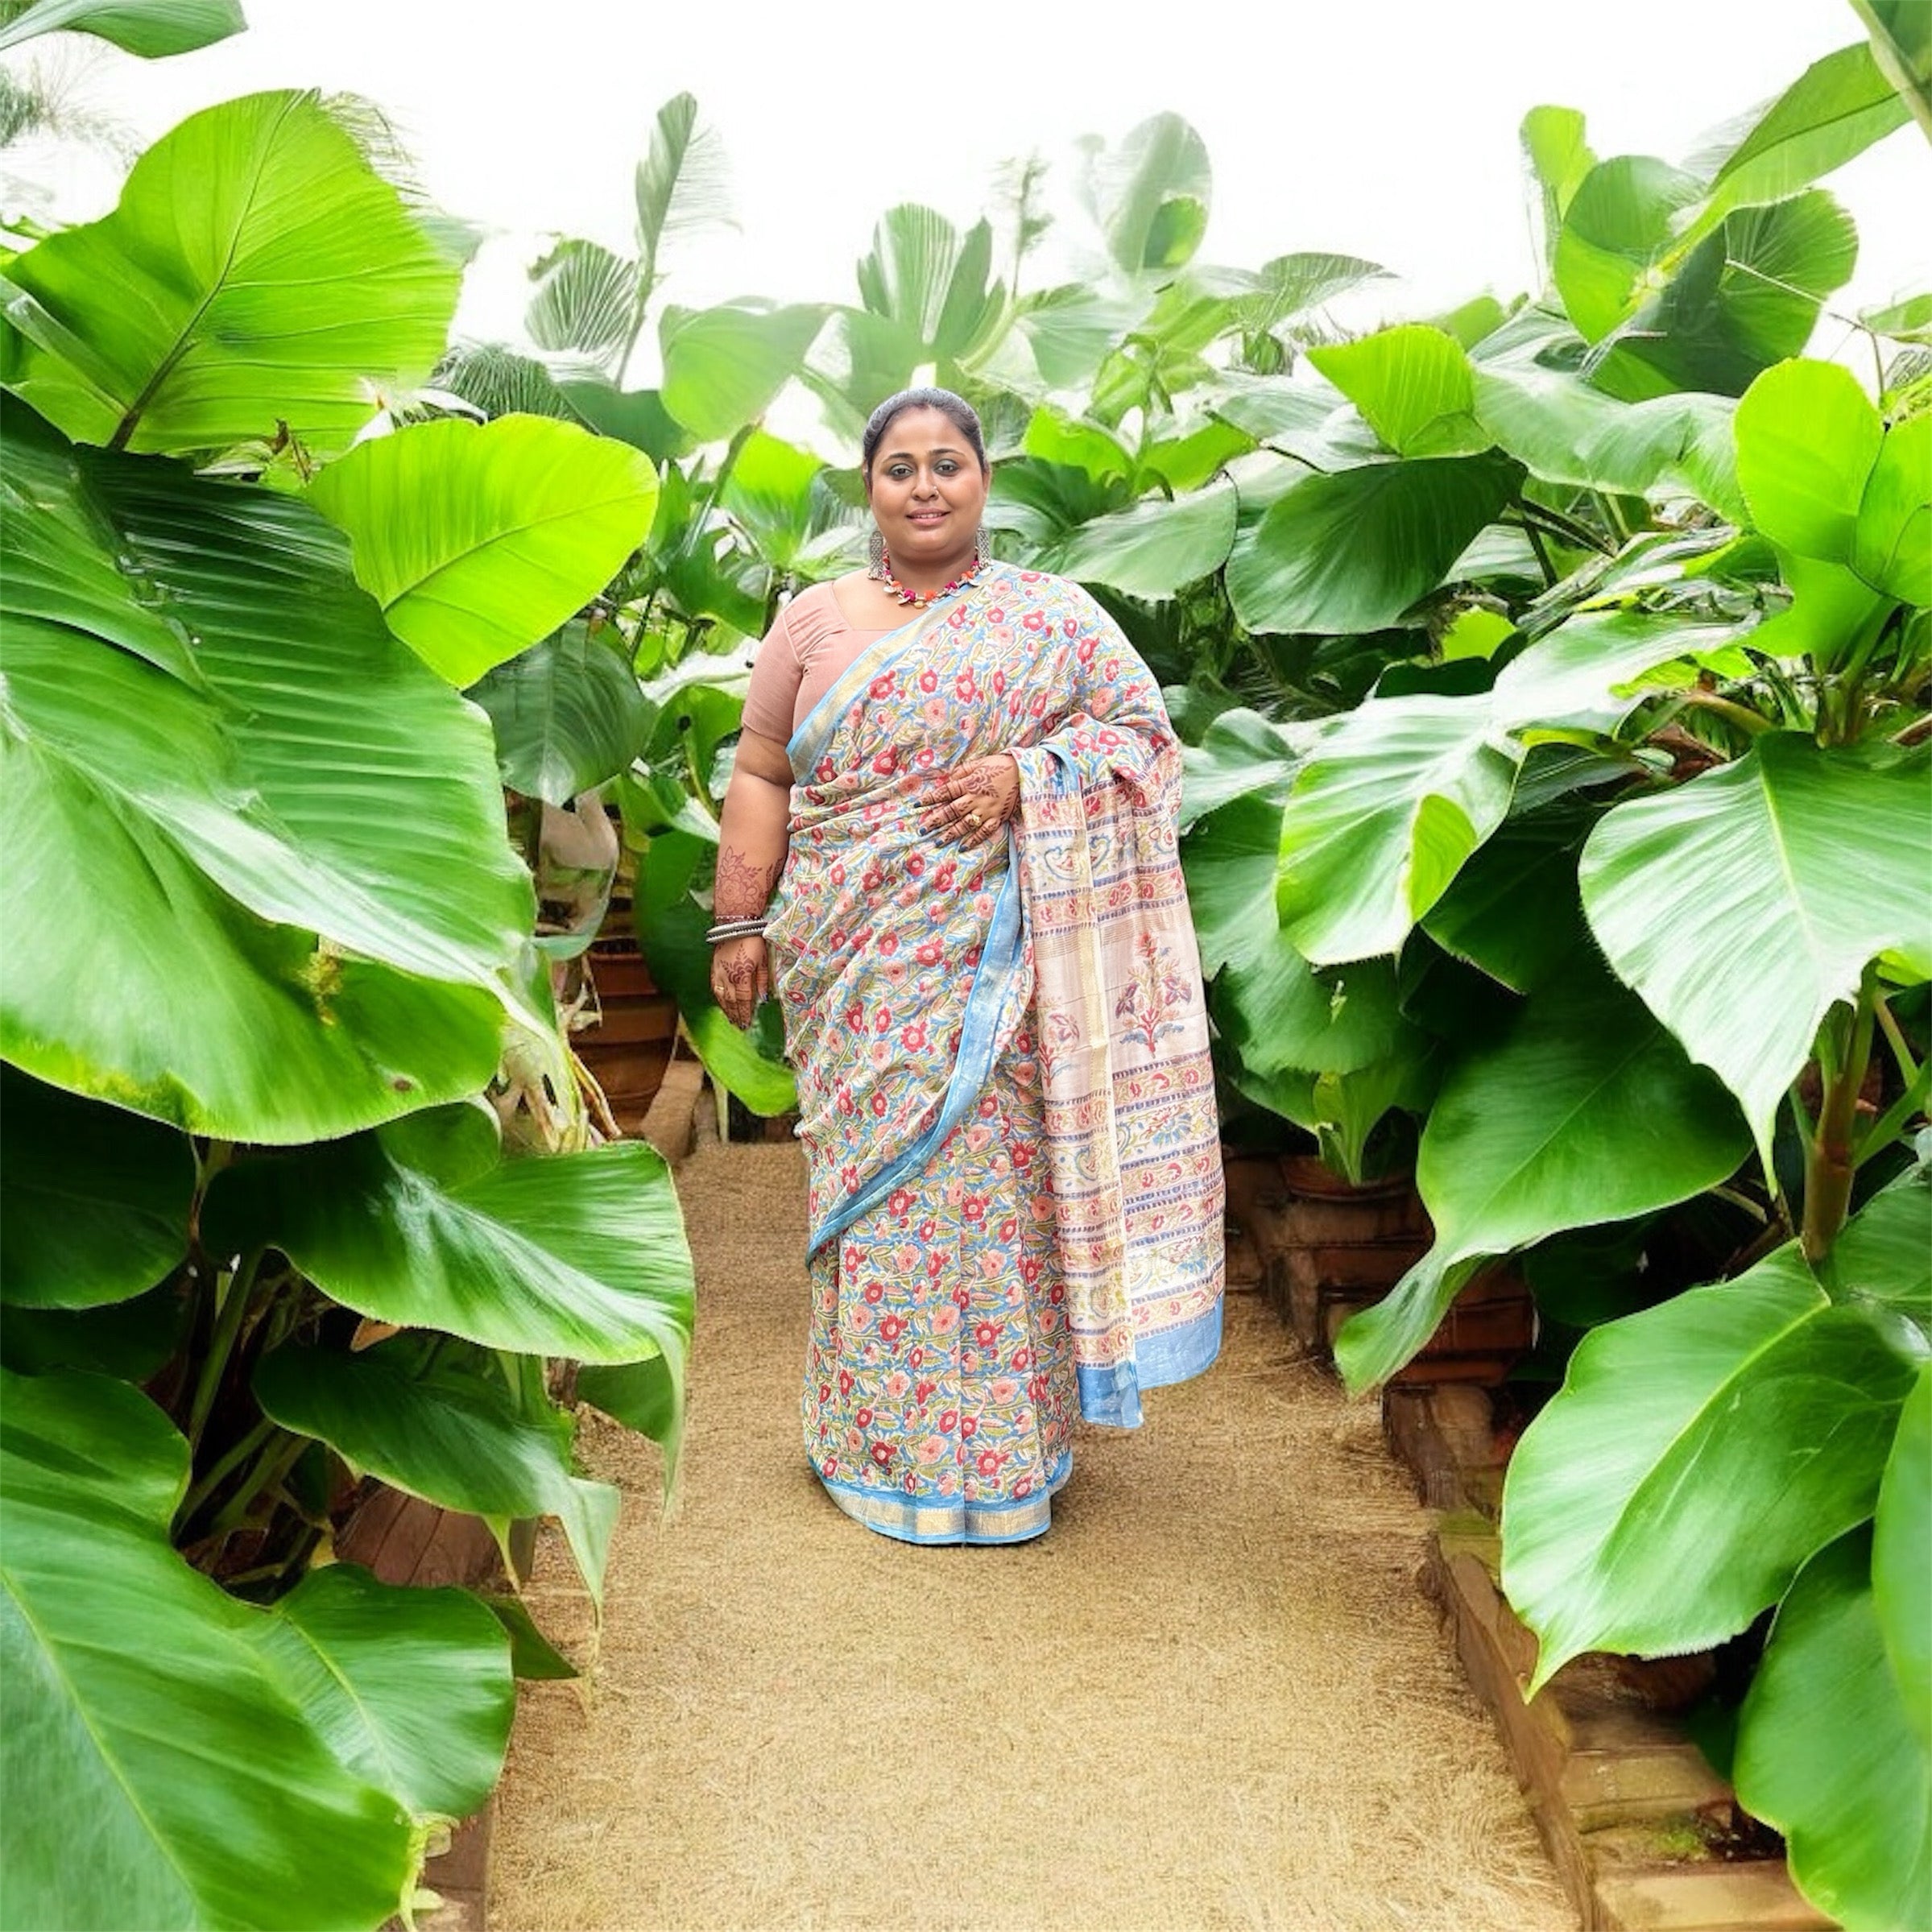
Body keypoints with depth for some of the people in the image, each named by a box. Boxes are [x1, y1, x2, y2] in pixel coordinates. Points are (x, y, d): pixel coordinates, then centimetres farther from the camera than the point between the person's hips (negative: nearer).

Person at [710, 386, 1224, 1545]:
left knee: (987, 1179, -2)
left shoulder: (1051, 615, 8)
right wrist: (741, 924, 3)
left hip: (990, 963, -1)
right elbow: (762, 777, 10)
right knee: (876, 1178, 4)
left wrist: (1028, 777, -12)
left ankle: (992, 1442, 13)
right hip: (854, 967, 2)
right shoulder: (817, 619, 13)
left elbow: (1145, 730, 4)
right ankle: (886, 1443, 18)